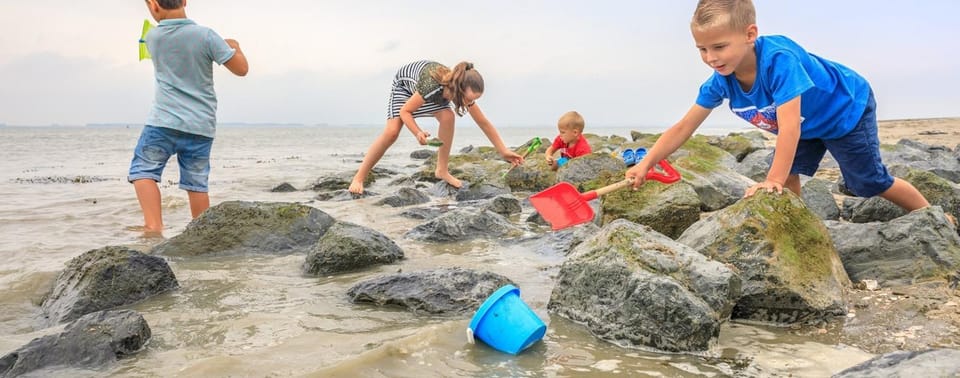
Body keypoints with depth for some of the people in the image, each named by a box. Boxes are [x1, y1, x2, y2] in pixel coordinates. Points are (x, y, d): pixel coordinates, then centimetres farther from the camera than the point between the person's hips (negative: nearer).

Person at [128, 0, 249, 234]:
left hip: (165, 121, -1)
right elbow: (241, 69, -3)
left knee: (142, 170, 5)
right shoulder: (205, 35, -6)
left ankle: (153, 225, -11)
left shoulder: (152, 37, 1)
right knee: (197, 182, 7)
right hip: (201, 126, 1)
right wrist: (235, 47, 15)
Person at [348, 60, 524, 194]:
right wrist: (418, 132, -49)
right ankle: (359, 178, -10)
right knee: (392, 132, -19)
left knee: (447, 117, -23)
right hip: (404, 82, -4)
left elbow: (484, 123, -18)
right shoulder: (432, 86, -46)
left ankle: (442, 170, -9)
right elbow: (405, 111, -31)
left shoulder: (465, 91, -29)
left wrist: (504, 151, -18)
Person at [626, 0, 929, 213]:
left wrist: (774, 180, -51)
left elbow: (789, 127, -48)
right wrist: (646, 163, -29)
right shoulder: (721, 80, -23)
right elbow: (683, 128, -21)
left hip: (847, 110, -6)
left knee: (869, 183, 6)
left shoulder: (778, 58, -44)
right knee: (787, 178, -4)